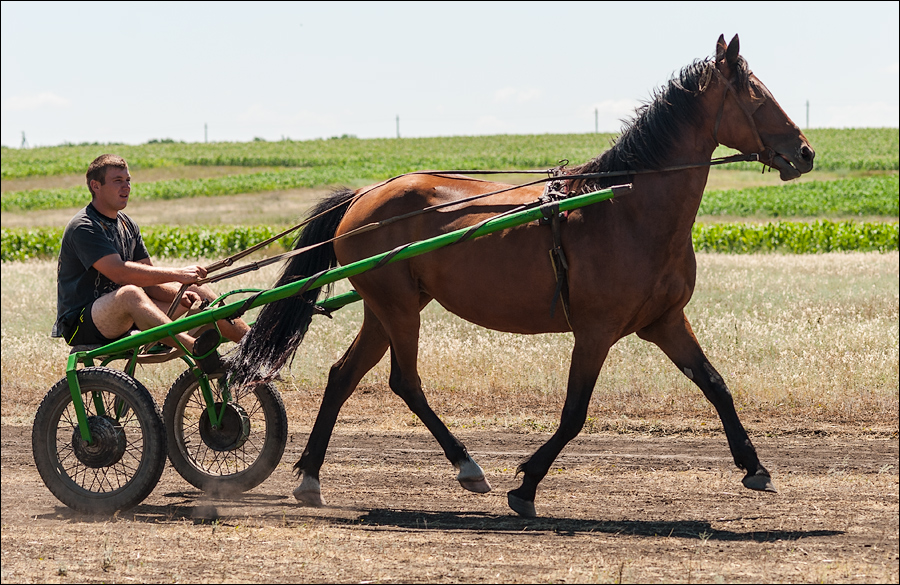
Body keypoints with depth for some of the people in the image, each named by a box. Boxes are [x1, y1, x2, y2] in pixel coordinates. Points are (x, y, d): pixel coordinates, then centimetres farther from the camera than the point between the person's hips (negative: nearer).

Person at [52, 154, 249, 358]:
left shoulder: (128, 225, 14)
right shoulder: (83, 228, -15)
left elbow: (151, 281, 9)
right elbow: (119, 272, -28)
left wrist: (180, 293, -13)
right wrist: (178, 274, -30)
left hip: (120, 321, 9)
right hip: (80, 324, -9)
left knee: (193, 290, 1)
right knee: (130, 293, -39)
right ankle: (197, 350, -58)